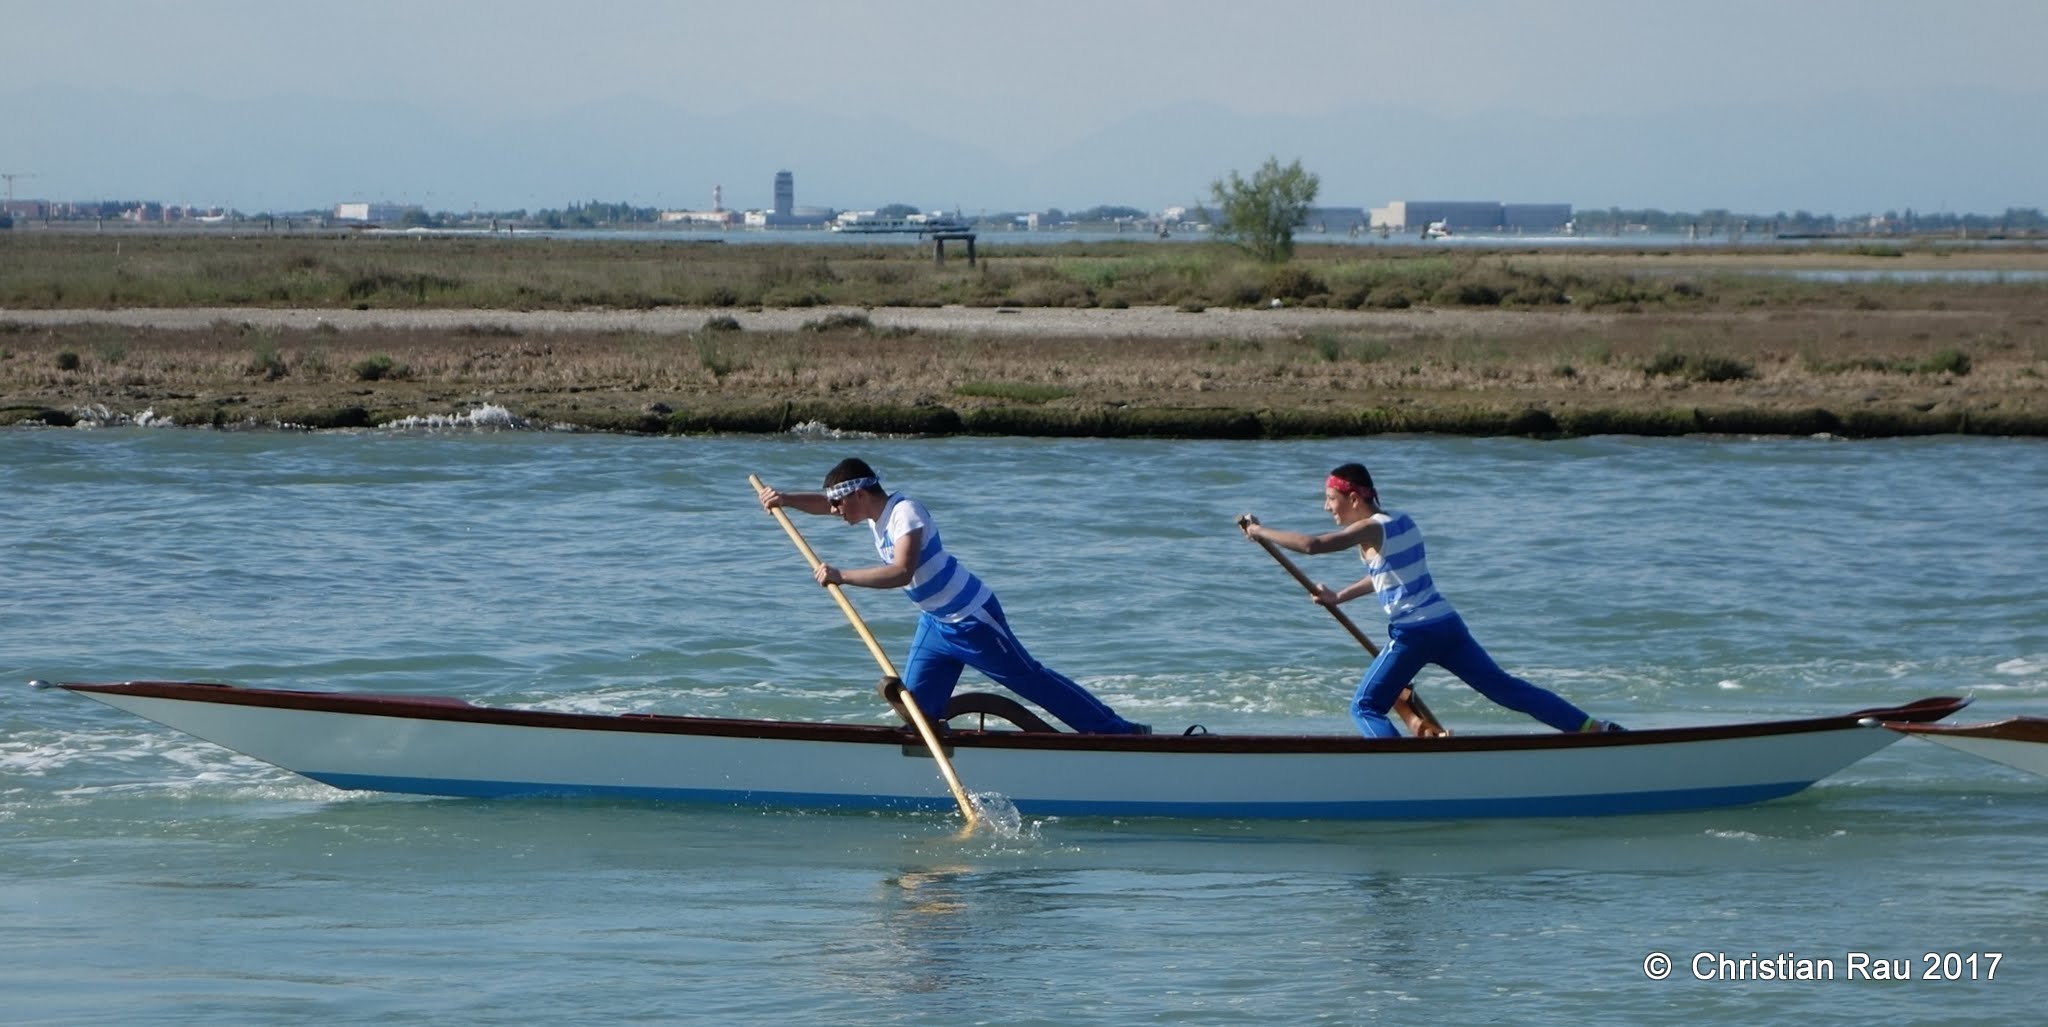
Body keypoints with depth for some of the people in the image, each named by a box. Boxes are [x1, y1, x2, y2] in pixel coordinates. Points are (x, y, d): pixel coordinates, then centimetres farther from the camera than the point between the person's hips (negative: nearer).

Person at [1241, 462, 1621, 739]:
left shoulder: (1371, 530, -9)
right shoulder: (1402, 522, 16)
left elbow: (1312, 545, -21)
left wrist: (1259, 531, -10)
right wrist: (1338, 597, 32)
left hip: (1414, 633, -8)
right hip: (1448, 623, 8)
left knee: (1365, 708, 1)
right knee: (1504, 687, 10)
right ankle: (1596, 728, 6)